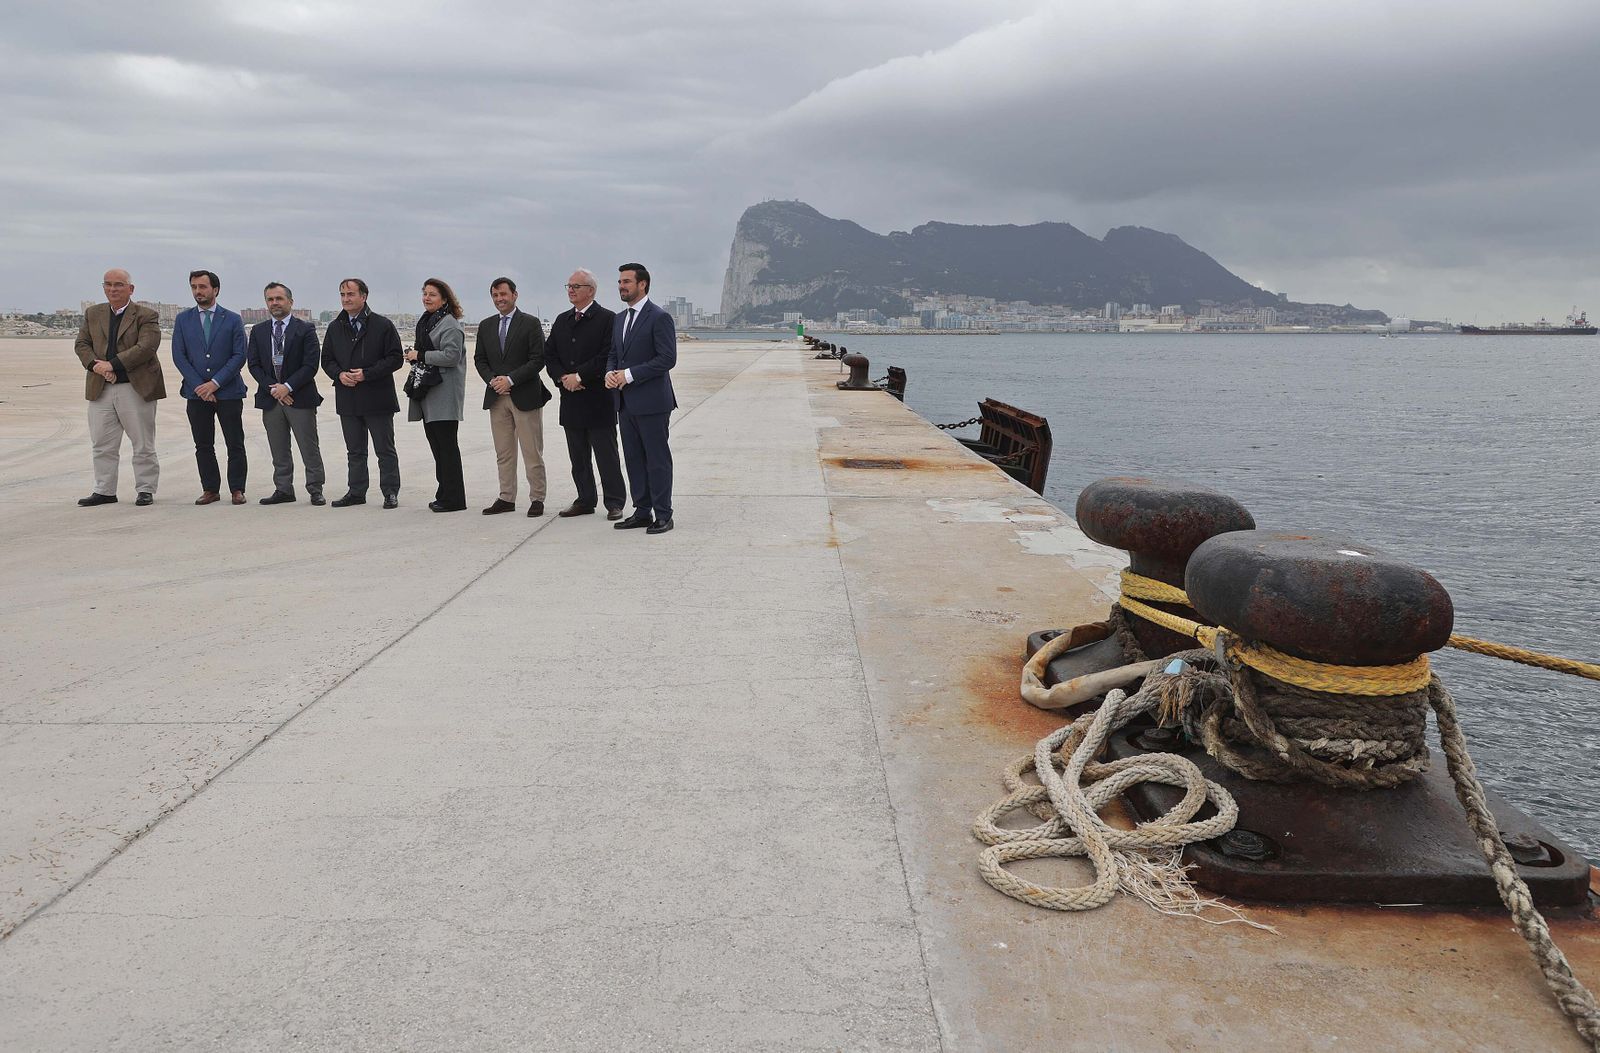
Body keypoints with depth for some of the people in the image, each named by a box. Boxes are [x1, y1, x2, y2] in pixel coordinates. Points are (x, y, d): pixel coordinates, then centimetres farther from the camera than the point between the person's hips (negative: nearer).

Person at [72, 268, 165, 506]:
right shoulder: (93, 314, 14)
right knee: (102, 445, 8)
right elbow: (81, 343, 10)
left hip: (136, 388, -5)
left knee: (143, 444, 2)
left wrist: (112, 364, -19)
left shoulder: (146, 316, -2)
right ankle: (104, 491, 16)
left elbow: (146, 347, -15)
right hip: (101, 389, 5)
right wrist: (95, 365, -10)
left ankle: (146, 490, 11)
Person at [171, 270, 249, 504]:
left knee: (235, 445, -1)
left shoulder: (233, 320, 3)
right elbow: (179, 356, 3)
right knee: (203, 446, 5)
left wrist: (215, 383, -12)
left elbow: (239, 356, -4)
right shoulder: (183, 319, 8)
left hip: (228, 391, -2)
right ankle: (210, 490, 12)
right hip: (196, 393, 2)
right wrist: (199, 385, -8)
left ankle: (237, 489, 7)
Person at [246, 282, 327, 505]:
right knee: (279, 451, 8)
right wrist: (272, 388, -8)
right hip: (270, 398, 4)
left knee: (309, 448, -1)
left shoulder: (305, 329, -1)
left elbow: (311, 365, -8)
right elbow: (254, 364, 6)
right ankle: (283, 490, 15)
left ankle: (315, 490, 7)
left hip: (300, 397, -4)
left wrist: (288, 387, -14)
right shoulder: (258, 331, 11)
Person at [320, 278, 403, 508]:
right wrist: (339, 374, -6)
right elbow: (327, 359, 15)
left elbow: (395, 358, -7)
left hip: (377, 397, -5)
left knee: (385, 450, 1)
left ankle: (390, 493, 8)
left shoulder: (383, 325, -3)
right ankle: (356, 492, 19)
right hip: (347, 400, 5)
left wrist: (366, 374, -15)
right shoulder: (335, 328, 12)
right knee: (355, 451, 12)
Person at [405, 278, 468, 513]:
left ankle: (453, 498, -2)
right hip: (428, 392, 9)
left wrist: (420, 356, -13)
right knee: (435, 443, 11)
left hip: (444, 393, -9)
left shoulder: (449, 324, -10)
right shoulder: (425, 321, 19)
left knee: (446, 444, -6)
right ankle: (444, 494, 18)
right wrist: (414, 355, 12)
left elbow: (451, 356, -20)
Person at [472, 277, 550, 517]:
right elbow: (479, 359, 14)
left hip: (525, 396, -5)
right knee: (503, 453, 8)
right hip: (496, 397, 5)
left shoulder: (530, 323, -3)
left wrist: (510, 379, -14)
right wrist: (492, 380, -5)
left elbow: (538, 360, -9)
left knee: (532, 452, -1)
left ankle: (537, 499, 5)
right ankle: (506, 498, 14)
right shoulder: (485, 326, 13)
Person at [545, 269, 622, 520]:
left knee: (606, 456, -1)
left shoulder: (607, 319, -6)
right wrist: (562, 377, -6)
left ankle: (614, 503, 5)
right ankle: (585, 500, 20)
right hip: (571, 400, 6)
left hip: (598, 399, -6)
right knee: (578, 457, 11)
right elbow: (549, 355, 12)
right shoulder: (561, 321, 15)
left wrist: (579, 376, -16)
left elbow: (608, 356, -15)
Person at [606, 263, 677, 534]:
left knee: (657, 459, -2)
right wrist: (610, 372, -2)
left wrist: (629, 374, -18)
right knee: (634, 459, 11)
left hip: (651, 402, -8)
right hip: (625, 402, 8)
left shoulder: (659, 317, -9)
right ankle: (642, 511, 20)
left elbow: (667, 358, -16)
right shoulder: (619, 319, 16)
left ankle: (663, 515, 4)